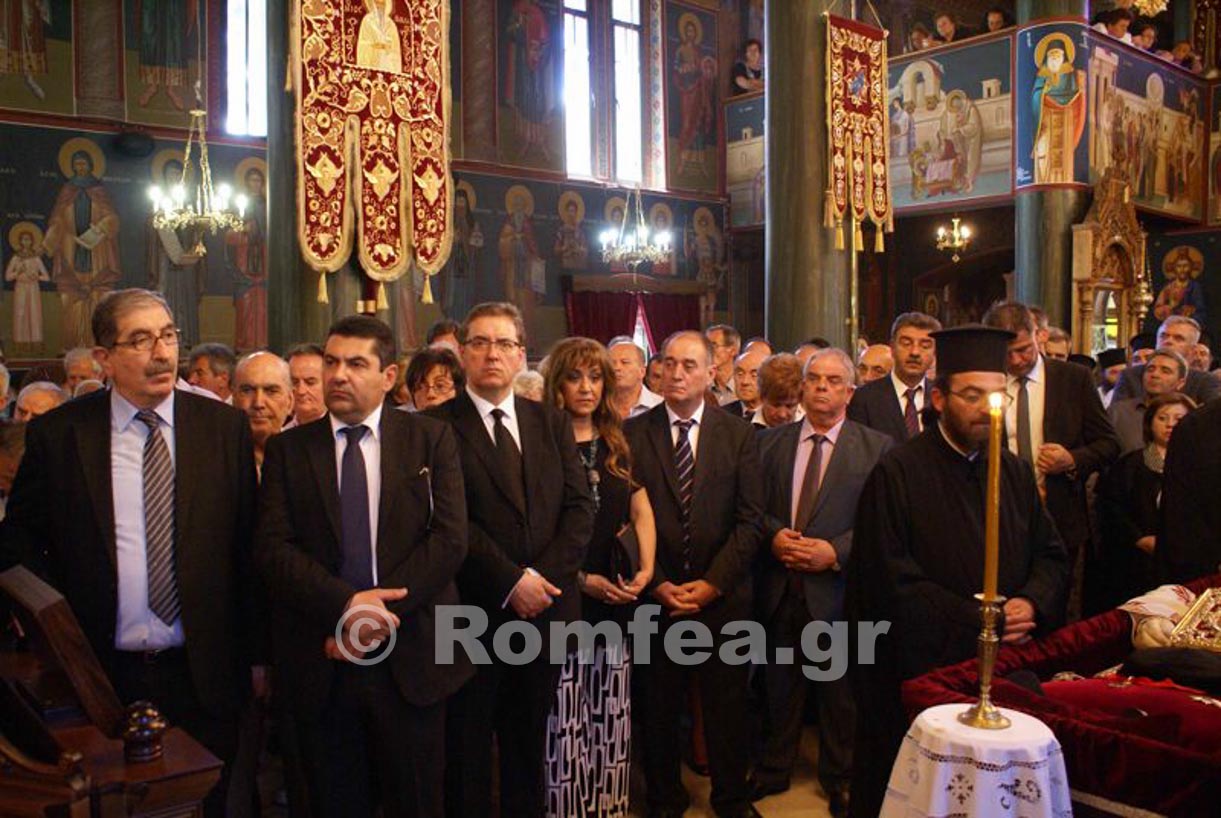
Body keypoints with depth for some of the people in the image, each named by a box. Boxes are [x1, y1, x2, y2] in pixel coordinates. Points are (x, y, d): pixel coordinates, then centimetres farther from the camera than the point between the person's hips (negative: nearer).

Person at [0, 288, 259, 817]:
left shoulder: (225, 427, -2)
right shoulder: (56, 434, -3)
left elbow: (248, 544, 0)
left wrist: (256, 654, 1)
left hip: (205, 674, 0)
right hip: (104, 676, 0)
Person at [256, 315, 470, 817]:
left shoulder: (431, 439, 2)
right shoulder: (287, 450, 6)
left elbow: (449, 539, -6)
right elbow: (272, 549, -4)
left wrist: (380, 614, -14)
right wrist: (346, 603, -18)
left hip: (410, 657, -1)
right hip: (320, 663, 1)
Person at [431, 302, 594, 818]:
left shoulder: (552, 423, 9)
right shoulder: (437, 426, -5)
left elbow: (579, 507, 2)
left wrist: (545, 577, -10)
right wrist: (512, 580, -17)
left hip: (546, 609, 4)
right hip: (472, 613, -4)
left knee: (529, 746, 17)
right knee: (467, 748, 10)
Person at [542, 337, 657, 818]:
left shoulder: (617, 445, 11)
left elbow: (641, 512, 14)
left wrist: (646, 570, -2)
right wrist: (580, 579, -13)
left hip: (616, 599, 5)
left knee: (611, 718, 10)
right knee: (565, 721, -1)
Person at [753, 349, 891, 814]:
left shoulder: (876, 447, -3)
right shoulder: (769, 442, 7)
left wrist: (835, 552, -18)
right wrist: (773, 534, -11)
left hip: (837, 588, -2)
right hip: (778, 587, 3)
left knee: (840, 693, 11)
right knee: (779, 688, 16)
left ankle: (839, 780, 32)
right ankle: (773, 770, 35)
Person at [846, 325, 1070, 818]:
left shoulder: (1016, 472, 8)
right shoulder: (897, 474, -11)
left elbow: (1052, 556, 11)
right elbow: (892, 583, -15)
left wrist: (1031, 603, -10)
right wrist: (977, 619, -17)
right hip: (920, 669, -5)